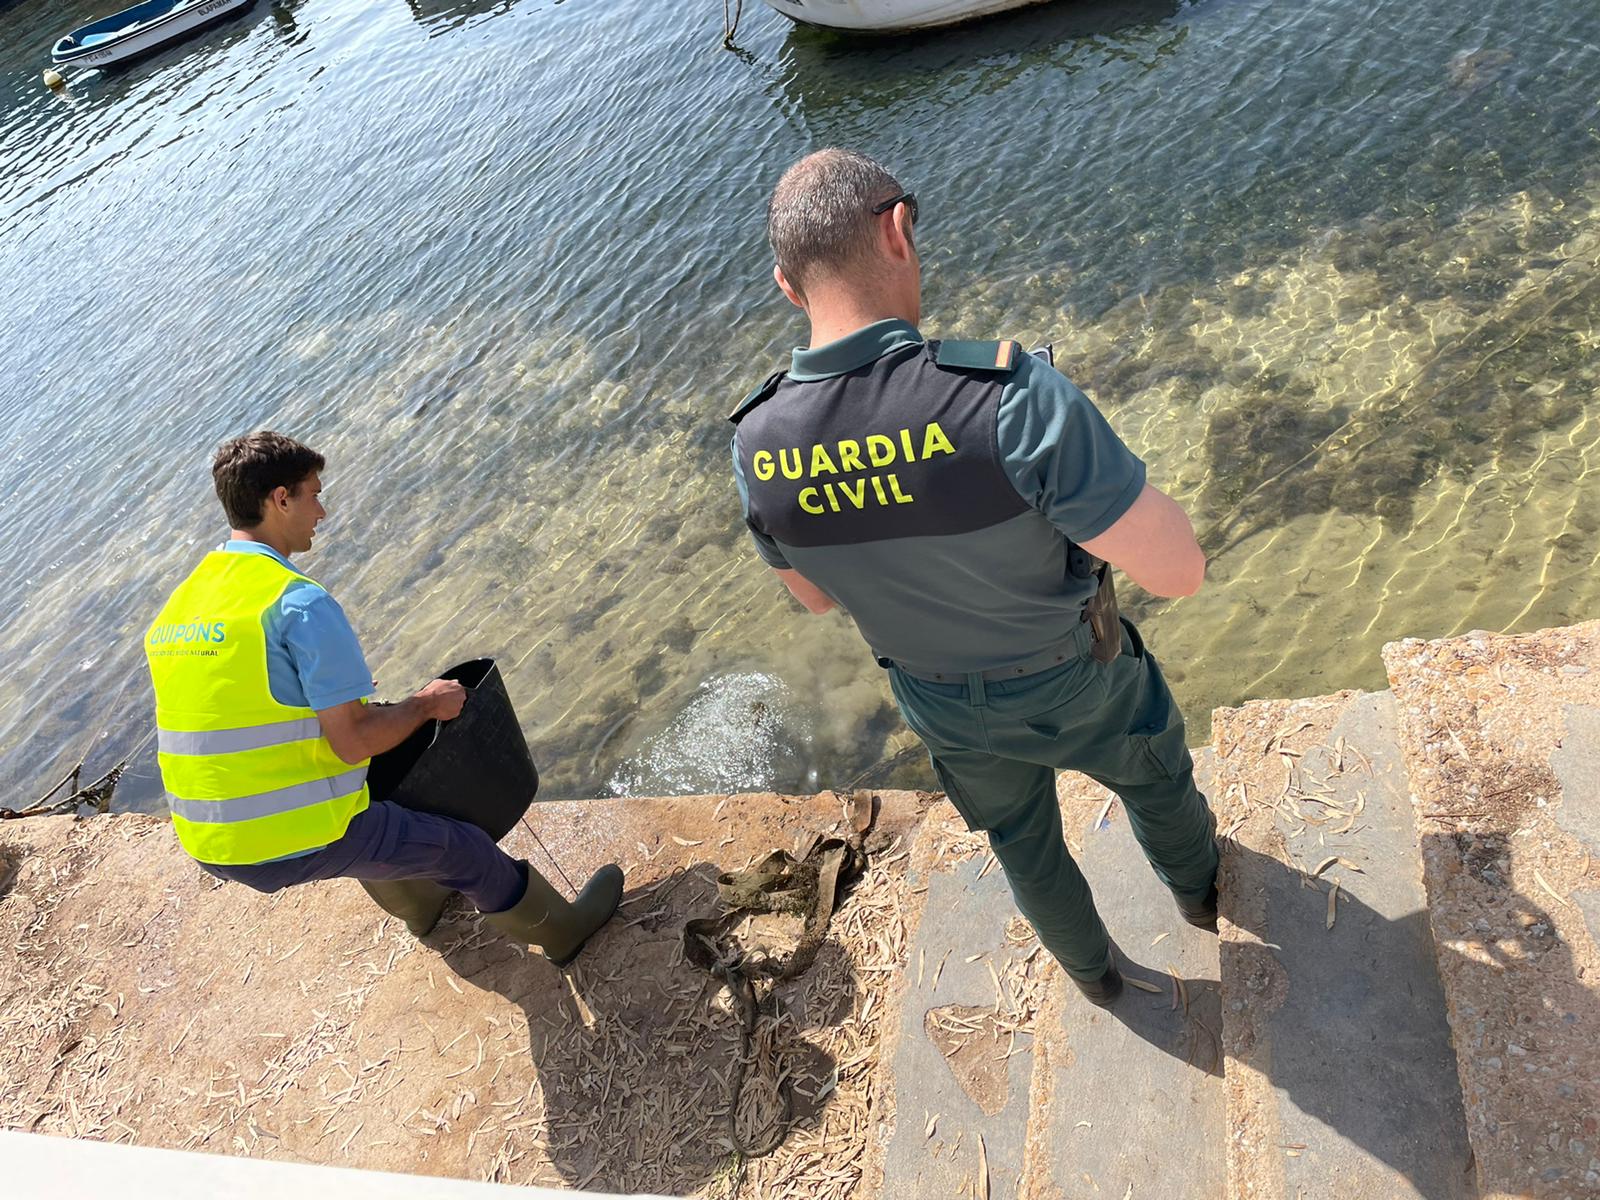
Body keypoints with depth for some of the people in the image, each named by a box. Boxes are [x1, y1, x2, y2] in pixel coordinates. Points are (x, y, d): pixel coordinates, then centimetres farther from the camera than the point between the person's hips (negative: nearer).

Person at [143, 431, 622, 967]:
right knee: (465, 847, 12)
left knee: (373, 821, 36)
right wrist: (426, 704, -2)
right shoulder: (302, 603, -20)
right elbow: (352, 740, -20)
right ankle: (562, 929, 33)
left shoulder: (179, 604, 6)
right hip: (300, 842, -8)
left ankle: (421, 901, 59)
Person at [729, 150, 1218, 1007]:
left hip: (947, 709, 3)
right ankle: (1196, 886, 66)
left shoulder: (757, 447, -22)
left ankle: (1091, 968, 61)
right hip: (1077, 684, -2)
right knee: (1154, 776, 34)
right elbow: (1177, 570, -31)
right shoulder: (1006, 396, -39)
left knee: (1023, 842, 33)